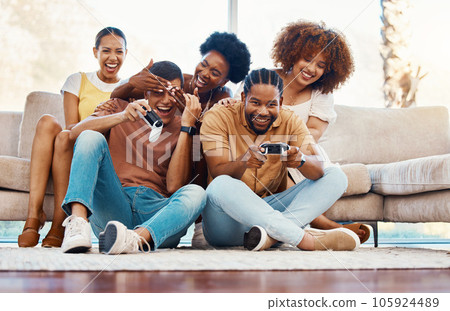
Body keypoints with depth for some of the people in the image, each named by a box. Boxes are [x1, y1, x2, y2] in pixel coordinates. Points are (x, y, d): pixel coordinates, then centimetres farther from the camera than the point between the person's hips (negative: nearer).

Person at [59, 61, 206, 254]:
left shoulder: (182, 130, 15)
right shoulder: (121, 107, 18)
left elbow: (174, 186, -2)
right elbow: (76, 133, -1)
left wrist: (186, 127, -3)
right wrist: (122, 117, -16)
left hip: (155, 215, 0)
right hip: (111, 207, 0)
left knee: (196, 193, -29)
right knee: (91, 138, -17)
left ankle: (137, 239, -52)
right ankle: (78, 222, -37)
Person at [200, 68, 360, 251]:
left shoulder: (291, 123, 2)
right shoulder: (218, 118, -6)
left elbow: (319, 170, -12)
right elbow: (217, 175, -16)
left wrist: (301, 160, -36)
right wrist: (243, 162, -37)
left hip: (270, 210, 4)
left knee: (335, 176, -7)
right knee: (221, 186, -37)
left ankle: (274, 233, -33)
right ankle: (304, 239, -35)